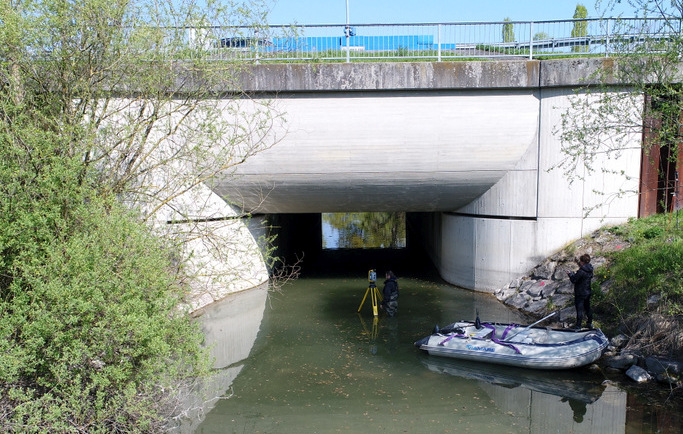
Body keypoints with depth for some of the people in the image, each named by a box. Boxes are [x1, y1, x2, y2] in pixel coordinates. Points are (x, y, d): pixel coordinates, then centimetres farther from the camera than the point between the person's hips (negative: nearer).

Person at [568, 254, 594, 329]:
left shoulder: (581, 271, -26)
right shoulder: (590, 270, 0)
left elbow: (573, 280, -20)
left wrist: (571, 274, -1)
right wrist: (575, 274, 11)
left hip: (580, 293, -8)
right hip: (588, 292, 8)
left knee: (579, 309, 1)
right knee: (588, 307, 20)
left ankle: (578, 326, 8)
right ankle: (590, 324, 32)